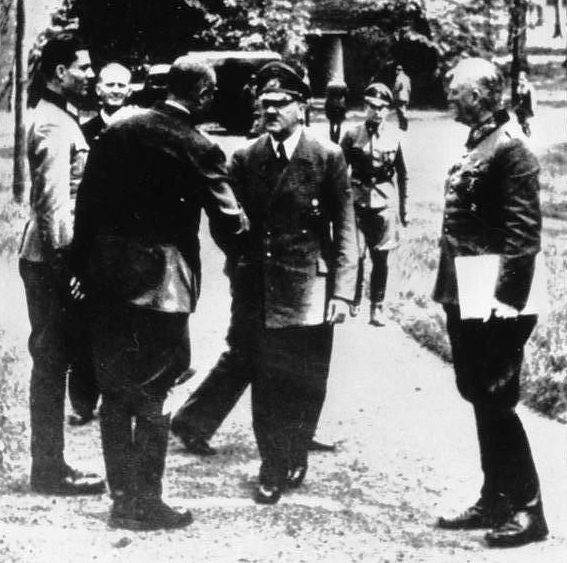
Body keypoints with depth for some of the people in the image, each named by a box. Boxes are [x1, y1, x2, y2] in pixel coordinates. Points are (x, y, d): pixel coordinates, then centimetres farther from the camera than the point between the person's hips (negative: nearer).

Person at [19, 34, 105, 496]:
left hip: (51, 257, 10)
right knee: (52, 362, -3)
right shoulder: (54, 127, -15)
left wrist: (72, 258, 18)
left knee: (52, 361, 13)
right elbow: (54, 203, -21)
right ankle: (50, 470, 4)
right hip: (53, 259, -10)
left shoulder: (60, 119, 16)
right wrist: (67, 262, -21)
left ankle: (50, 465, 20)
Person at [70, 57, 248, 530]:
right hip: (159, 284, -5)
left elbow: (87, 202, 7)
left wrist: (83, 265, 13)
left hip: (107, 278, 5)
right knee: (152, 397, 5)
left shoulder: (118, 132, 4)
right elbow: (228, 224, -10)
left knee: (115, 392, 13)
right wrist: (245, 229, 12)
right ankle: (145, 503, 11)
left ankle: (121, 495, 21)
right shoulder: (198, 149, -11)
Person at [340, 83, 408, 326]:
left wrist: (403, 209, 9)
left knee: (380, 258, 3)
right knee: (356, 254, -3)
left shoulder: (393, 139, 3)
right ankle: (354, 300, 19)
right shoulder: (352, 136, 0)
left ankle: (377, 307, 13)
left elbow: (402, 175, 10)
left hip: (384, 204, 1)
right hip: (358, 203, -1)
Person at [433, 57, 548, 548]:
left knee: (497, 402, -4)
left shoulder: (509, 148, -14)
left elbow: (524, 230, -19)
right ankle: (496, 501, 24)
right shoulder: (478, 144, 14)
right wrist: (448, 287, 16)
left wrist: (509, 298, -22)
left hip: (492, 304, -9)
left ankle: (528, 511, 6)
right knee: (481, 399, 14)